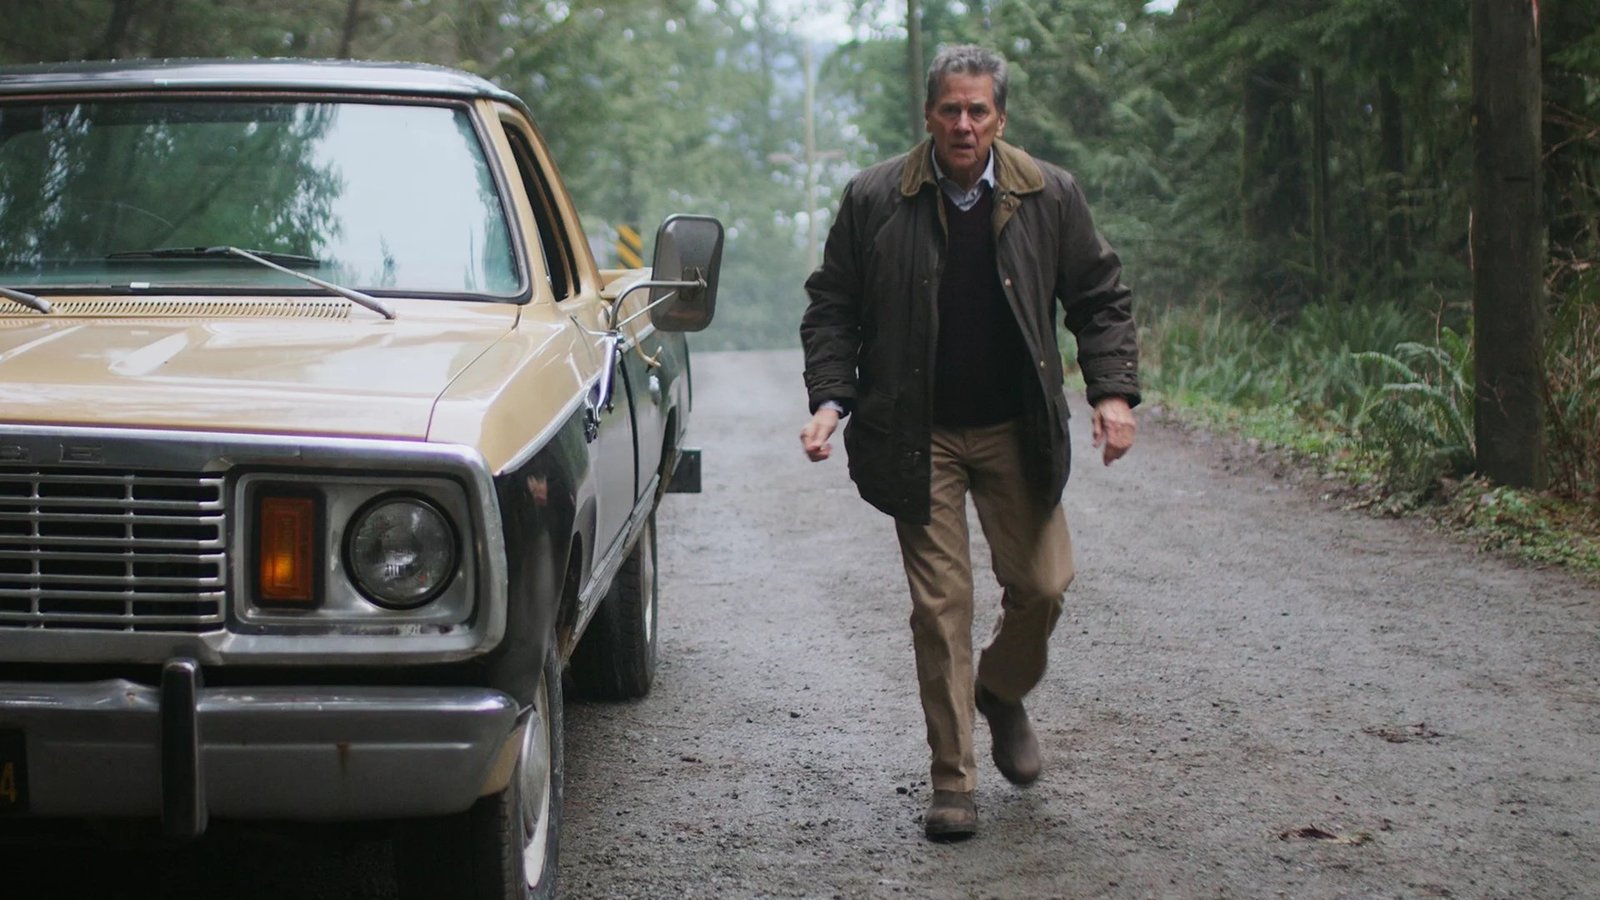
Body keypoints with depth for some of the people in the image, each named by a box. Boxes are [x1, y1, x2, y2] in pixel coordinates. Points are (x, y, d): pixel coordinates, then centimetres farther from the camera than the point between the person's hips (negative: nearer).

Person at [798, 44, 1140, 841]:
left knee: (1041, 583, 1)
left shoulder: (1050, 197, 0)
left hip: (1016, 433, 2)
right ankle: (952, 780, 8)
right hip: (919, 437, -1)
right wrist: (830, 398, -8)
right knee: (939, 604, -1)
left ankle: (1003, 694, 34)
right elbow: (831, 306, 5)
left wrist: (1113, 391, -6)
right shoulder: (874, 201, -3)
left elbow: (1099, 299, 7)